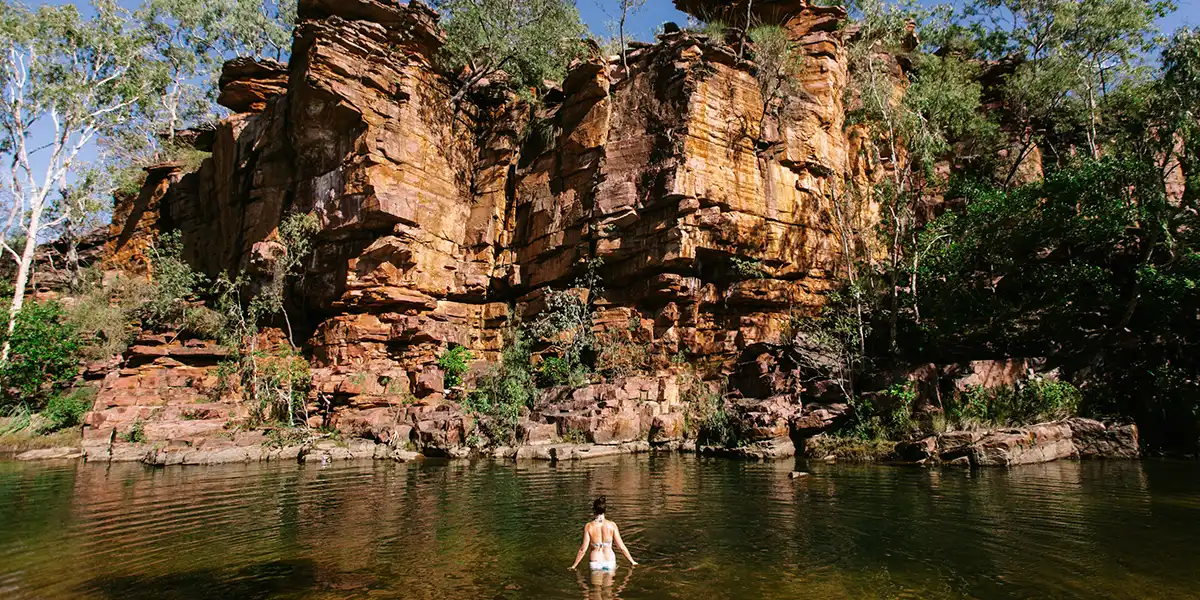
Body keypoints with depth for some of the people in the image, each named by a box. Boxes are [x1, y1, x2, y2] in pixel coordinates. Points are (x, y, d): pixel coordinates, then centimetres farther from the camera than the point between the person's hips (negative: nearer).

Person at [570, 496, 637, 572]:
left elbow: (583, 549, -9)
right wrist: (632, 561, 9)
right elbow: (621, 546, -3)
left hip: (595, 564, -1)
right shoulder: (612, 525, -6)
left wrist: (574, 565, 1)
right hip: (610, 562, 1)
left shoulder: (588, 526, -9)